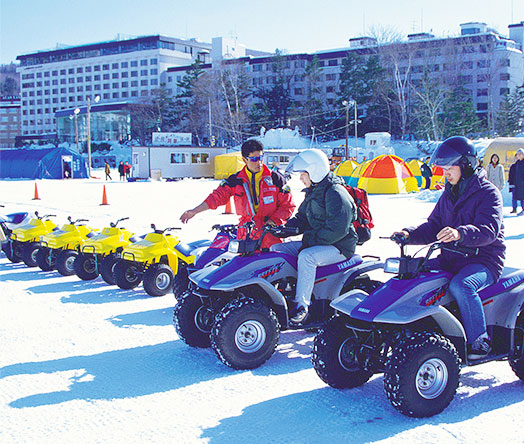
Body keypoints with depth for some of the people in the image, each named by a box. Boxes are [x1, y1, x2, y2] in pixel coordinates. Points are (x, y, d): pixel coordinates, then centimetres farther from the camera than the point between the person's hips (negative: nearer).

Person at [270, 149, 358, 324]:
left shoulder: (336, 194, -17)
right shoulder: (313, 192, 13)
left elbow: (337, 229, -25)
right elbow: (302, 218, 22)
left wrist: (312, 240, -23)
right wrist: (285, 228, 4)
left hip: (338, 247, -10)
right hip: (315, 243, 10)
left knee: (306, 256, -37)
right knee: (277, 249, 3)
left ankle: (302, 306, -32)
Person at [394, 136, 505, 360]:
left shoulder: (488, 193, -8)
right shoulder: (448, 194, 15)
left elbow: (488, 230, -24)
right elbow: (432, 228, 14)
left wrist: (460, 234, -44)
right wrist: (409, 234, -6)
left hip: (484, 260, -7)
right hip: (451, 258, 7)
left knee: (461, 286, -36)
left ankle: (479, 342, -17)